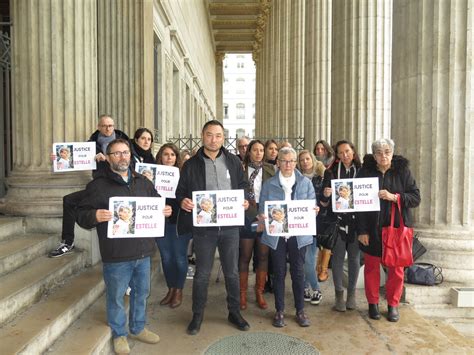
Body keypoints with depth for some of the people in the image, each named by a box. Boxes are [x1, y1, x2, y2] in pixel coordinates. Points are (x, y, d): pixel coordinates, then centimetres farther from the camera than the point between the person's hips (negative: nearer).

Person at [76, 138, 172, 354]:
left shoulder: (143, 182, 10)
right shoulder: (98, 185, -6)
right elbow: (81, 215, -8)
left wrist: (165, 211, -1)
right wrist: (95, 216, -29)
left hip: (143, 251, 5)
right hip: (116, 255, -5)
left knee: (141, 292, 19)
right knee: (116, 297, 11)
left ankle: (138, 328, 40)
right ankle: (119, 335, 33)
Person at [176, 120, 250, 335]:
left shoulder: (233, 161, 5)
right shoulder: (191, 164, 0)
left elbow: (242, 187, 12)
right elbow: (180, 192, 3)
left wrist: (244, 202, -7)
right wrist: (183, 201, -18)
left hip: (230, 225, 2)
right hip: (203, 227, -1)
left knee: (232, 272, 13)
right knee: (202, 273, 9)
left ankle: (234, 312, 32)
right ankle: (197, 315, 28)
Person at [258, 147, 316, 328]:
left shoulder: (306, 183, 5)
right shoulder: (268, 184, 2)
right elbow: (262, 209, 1)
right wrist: (264, 217, -20)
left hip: (298, 234, 1)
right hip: (276, 234, 0)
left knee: (298, 272, 9)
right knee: (279, 272, 9)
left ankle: (300, 310, 25)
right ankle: (279, 311, 23)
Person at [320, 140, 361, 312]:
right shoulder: (331, 172, 0)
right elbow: (324, 203, 1)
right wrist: (325, 195, -20)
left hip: (356, 221, 1)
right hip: (337, 220, -1)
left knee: (354, 257, 8)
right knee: (338, 257, 4)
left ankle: (351, 293, 25)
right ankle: (339, 294, 17)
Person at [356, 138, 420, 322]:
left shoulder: (403, 171, -1)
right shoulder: (365, 172, -3)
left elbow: (416, 198, -3)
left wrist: (394, 197, -20)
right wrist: (362, 231, -8)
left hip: (397, 227, 1)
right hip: (372, 229, 0)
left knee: (396, 268, 8)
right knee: (372, 267, 9)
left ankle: (393, 305, 26)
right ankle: (373, 303, 26)